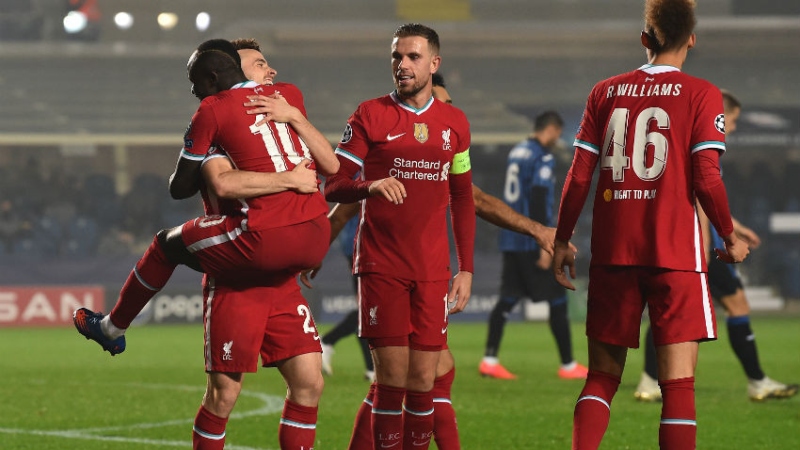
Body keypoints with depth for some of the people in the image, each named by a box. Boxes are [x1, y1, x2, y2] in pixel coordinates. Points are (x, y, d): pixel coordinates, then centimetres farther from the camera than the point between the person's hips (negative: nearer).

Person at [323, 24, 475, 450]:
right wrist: (370, 186, -26)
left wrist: (465, 269, 11)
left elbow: (462, 200, 16)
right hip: (381, 266, -3)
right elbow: (333, 186, -5)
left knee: (423, 380, 1)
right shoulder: (370, 115, -1)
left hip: (432, 269, 3)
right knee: (392, 377, -6)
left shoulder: (454, 123, 10)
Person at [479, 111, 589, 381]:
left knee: (508, 299, 7)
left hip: (511, 240, 8)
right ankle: (568, 365, 6)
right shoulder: (543, 158, -12)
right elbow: (539, 201, -19)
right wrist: (545, 244, -19)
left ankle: (489, 360, 0)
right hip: (533, 241, -8)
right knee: (557, 301, 1)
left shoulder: (516, 153, 14)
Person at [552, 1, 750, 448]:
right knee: (678, 380, -2)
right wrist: (731, 239, 5)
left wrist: (562, 241, 15)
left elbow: (579, 177, 5)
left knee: (602, 376, 11)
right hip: (676, 255, -3)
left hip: (612, 254, 3)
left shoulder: (606, 92, 7)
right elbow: (707, 180, -10)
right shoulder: (702, 95, -3)